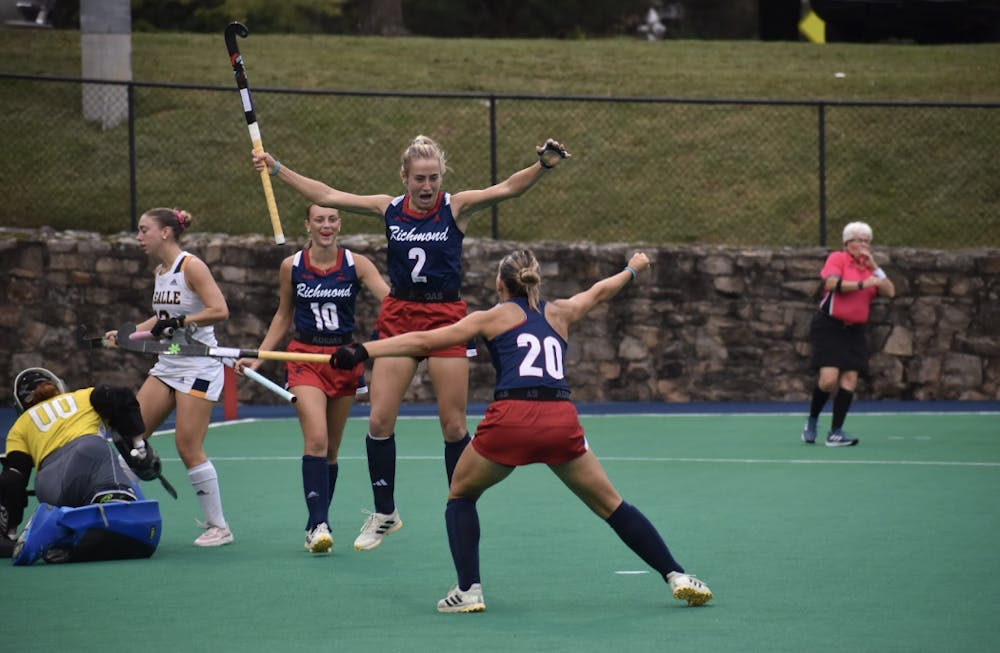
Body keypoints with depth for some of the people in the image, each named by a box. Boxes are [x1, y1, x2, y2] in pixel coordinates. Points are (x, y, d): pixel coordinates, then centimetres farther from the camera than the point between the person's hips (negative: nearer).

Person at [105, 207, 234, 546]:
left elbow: (219, 310, -21)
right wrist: (124, 333, 17)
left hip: (198, 368, -9)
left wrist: (179, 321, -24)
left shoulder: (191, 266, -13)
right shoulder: (160, 272, 11)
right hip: (167, 366, 9)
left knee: (188, 448, -9)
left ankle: (218, 527, 2)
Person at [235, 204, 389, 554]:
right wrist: (259, 357, 5)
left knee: (331, 448, 8)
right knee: (316, 440, -19)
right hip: (305, 357, -1)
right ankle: (317, 524, -22)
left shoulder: (356, 264, -3)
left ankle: (319, 524, 21)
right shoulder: (291, 266, 0)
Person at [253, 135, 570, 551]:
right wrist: (276, 169, 8)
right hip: (398, 317, 3)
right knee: (379, 420, -1)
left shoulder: (456, 207, -4)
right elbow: (325, 196, 9)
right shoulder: (389, 209, 4)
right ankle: (384, 513, 13)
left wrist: (543, 165, -35)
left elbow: (508, 189, -18)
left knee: (453, 424, -1)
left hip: (445, 316, -3)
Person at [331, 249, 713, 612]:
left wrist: (362, 351, 13)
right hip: (562, 420, 3)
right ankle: (677, 577, 14)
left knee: (461, 496, 21)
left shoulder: (494, 317, 17)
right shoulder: (559, 313, 26)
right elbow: (599, 291, 46)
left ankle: (468, 590, 7)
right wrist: (633, 269, 65)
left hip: (511, 418, -3)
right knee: (611, 506, 18)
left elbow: (425, 341, 11)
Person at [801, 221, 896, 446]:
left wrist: (873, 266, -6)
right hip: (829, 326, -6)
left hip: (855, 330, 6)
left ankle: (835, 432, 0)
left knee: (850, 379, -5)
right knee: (829, 379, -16)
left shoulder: (870, 267, 13)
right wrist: (862, 284, -21)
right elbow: (832, 283, -21)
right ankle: (812, 421, 8)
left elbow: (890, 292, 1)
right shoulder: (838, 258, -3)